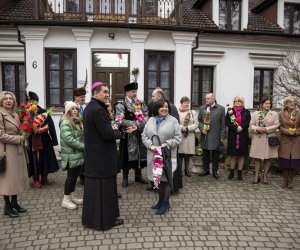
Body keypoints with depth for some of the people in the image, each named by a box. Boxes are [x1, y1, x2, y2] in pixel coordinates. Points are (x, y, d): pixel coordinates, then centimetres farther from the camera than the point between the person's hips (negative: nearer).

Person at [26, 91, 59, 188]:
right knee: (34, 159, 3)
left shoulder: (43, 112, 1)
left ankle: (44, 178, 24)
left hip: (44, 140, 1)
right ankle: (36, 179, 17)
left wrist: (43, 129, -22)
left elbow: (49, 124, -6)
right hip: (31, 141, -1)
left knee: (45, 158, 7)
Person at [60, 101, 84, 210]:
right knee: (71, 177, 0)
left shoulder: (77, 121, 15)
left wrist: (85, 146, 3)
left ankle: (72, 196, 27)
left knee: (75, 176, 15)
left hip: (78, 154, 9)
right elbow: (69, 140, -24)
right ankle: (66, 200, 13)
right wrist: (84, 147, -21)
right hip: (71, 155, -8)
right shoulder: (65, 123, -15)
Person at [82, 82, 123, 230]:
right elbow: (108, 134, -24)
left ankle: (91, 217, 30)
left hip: (92, 154, 10)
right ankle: (105, 219, 15)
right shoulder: (98, 110, -21)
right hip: (102, 156, -10)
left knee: (93, 185, 17)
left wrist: (111, 129, 1)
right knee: (104, 186, 2)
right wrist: (117, 132, -5)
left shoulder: (90, 107, 10)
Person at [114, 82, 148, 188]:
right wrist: (135, 123, -17)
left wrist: (137, 126, -16)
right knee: (127, 156, 4)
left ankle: (138, 176, 27)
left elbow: (146, 117, -1)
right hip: (127, 135, -4)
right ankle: (125, 178, 19)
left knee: (140, 155, 11)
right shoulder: (121, 104, -5)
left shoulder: (140, 103, 8)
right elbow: (120, 120, -16)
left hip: (139, 134, 4)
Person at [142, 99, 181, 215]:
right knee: (158, 178, 14)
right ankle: (161, 200, 32)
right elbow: (144, 136, 6)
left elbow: (178, 138, -5)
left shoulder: (173, 121, -3)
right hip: (154, 154, 4)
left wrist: (166, 144, -18)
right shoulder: (151, 120, 7)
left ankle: (165, 203, 18)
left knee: (166, 179, 3)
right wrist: (150, 145, -11)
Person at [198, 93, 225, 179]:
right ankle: (206, 170, 23)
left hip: (215, 136, -2)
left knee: (215, 154, 6)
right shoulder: (202, 108, 8)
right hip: (205, 135, 3)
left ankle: (215, 171, 17)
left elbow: (223, 123, -2)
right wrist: (202, 128, -8)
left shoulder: (221, 108, 0)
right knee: (205, 153, 10)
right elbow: (199, 120, 11)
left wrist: (222, 136, -5)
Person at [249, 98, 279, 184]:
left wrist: (266, 129, -13)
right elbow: (251, 124, 3)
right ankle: (256, 176, 12)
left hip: (269, 138, 0)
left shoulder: (274, 114, 6)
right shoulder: (256, 113, 8)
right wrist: (257, 129, -16)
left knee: (267, 158, 5)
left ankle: (265, 176, 17)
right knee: (257, 157, 3)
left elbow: (276, 125, -2)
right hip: (257, 138, 0)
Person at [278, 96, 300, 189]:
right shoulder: (281, 114, 3)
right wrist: (287, 131, -15)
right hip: (285, 140, 0)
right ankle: (285, 180, 16)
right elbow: (280, 126, 0)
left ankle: (290, 181, 16)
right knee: (284, 161, 2)